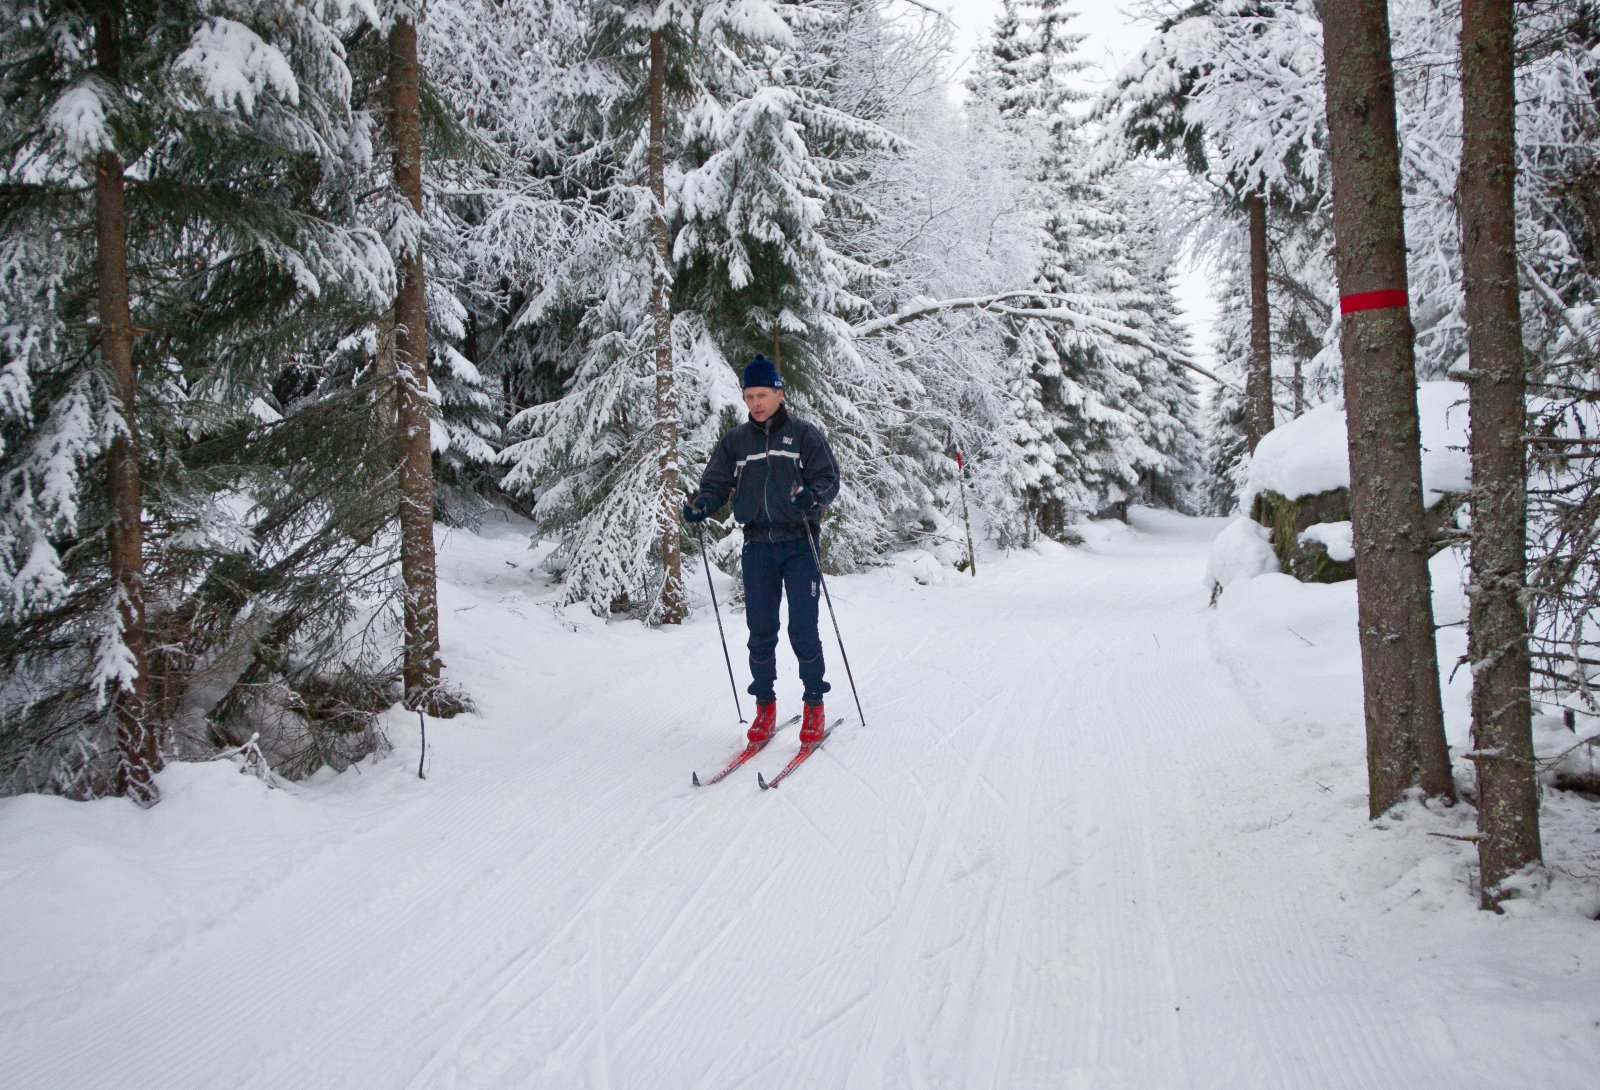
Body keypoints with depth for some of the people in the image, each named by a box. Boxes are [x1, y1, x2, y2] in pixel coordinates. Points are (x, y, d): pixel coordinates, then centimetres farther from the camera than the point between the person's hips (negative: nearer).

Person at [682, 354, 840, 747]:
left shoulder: (804, 434, 1)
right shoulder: (735, 442, 11)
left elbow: (829, 478, -3)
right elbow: (716, 483, 8)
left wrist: (812, 497, -25)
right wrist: (701, 504, -14)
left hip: (800, 542, -3)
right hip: (758, 545, 3)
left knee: (803, 630, -4)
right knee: (760, 630, 5)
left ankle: (814, 704, 11)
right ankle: (764, 705, 18)